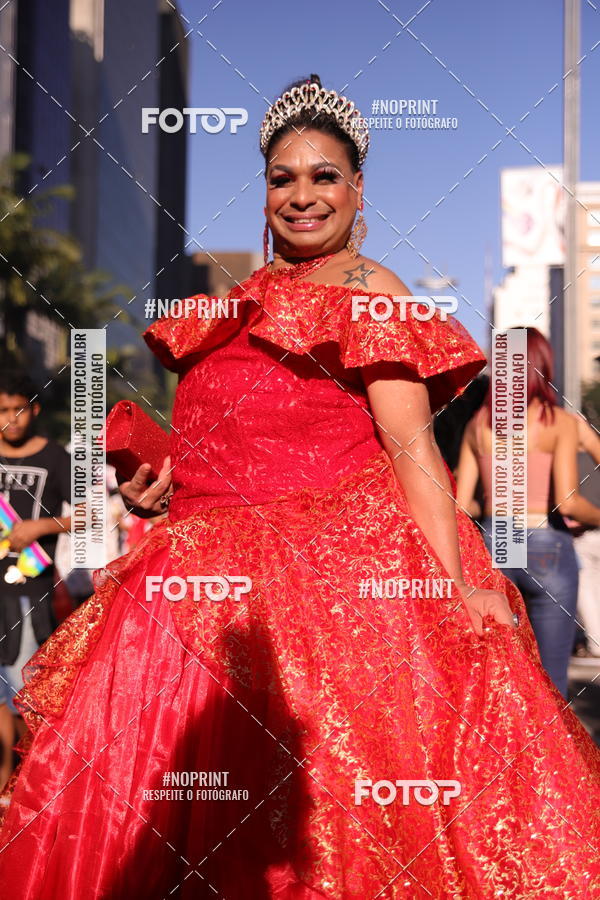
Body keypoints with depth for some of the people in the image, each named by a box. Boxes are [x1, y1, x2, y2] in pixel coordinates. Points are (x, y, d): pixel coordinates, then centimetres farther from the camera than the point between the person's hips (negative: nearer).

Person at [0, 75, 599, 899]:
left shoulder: (369, 295, -1)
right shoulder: (248, 300, 19)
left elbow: (410, 444, -11)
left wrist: (455, 587, -21)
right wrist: (161, 480, 9)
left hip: (335, 565, -6)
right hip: (216, 574, 7)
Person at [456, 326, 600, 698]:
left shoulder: (478, 424, 5)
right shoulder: (560, 421, -7)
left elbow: (460, 503, 3)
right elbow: (567, 501, -18)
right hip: (547, 549, -4)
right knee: (551, 681, 5)